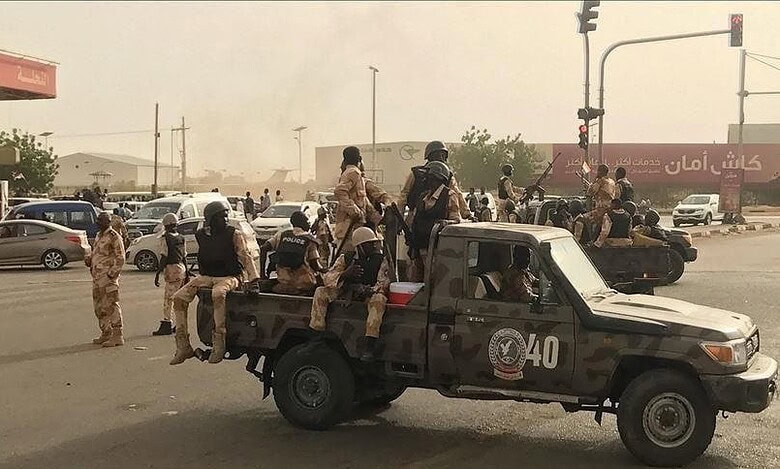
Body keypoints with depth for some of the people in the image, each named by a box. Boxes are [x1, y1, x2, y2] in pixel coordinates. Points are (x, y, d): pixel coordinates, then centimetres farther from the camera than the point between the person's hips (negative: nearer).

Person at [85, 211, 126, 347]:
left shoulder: (114, 237, -9)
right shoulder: (98, 236, 17)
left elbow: (120, 258, -12)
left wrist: (111, 273, -19)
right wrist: (89, 258, 7)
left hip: (108, 277, -9)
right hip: (97, 276, 9)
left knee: (111, 306, -9)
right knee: (99, 307, 13)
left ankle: (117, 336, -8)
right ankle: (106, 334, 23)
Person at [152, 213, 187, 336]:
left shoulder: (165, 238, -10)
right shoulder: (181, 238, 10)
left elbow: (164, 257, -14)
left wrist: (157, 273, -11)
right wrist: (186, 273, 20)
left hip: (171, 269, -7)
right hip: (181, 268, 7)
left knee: (168, 298, -4)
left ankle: (166, 324, -5)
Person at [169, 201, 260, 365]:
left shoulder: (234, 234, -6)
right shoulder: (201, 235, 7)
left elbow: (245, 257, -12)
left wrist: (254, 279, -24)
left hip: (228, 277, -5)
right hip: (205, 277, 6)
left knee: (218, 295, -39)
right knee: (178, 298, -12)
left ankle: (218, 344, -34)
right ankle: (183, 346, -8)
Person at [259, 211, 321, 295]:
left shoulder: (282, 235, 10)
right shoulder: (309, 240, 1)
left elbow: (263, 249, 1)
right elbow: (315, 265, -5)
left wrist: (262, 272, 7)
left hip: (284, 287, 4)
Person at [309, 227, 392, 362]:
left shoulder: (381, 260, 1)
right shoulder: (346, 258, 6)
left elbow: (384, 283, -11)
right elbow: (327, 278, -3)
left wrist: (368, 290, -32)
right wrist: (345, 274, -23)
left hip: (369, 295, -2)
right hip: (345, 293, 3)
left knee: (379, 299, -37)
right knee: (320, 292, -17)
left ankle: (369, 347, -44)